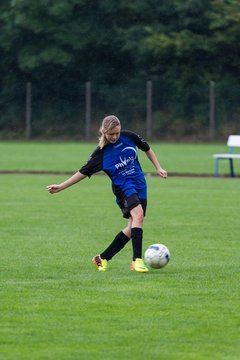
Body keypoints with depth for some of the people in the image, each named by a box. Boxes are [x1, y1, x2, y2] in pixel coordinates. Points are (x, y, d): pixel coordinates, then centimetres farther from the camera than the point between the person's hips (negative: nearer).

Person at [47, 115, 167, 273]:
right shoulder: (101, 153, -9)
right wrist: (60, 187, -5)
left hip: (140, 186, 5)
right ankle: (137, 260, -34)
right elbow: (84, 172, -1)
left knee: (133, 227, 2)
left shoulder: (129, 136, -2)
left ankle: (102, 258, 14)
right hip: (123, 187, -5)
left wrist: (159, 168, 11)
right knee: (138, 214, -30)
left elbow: (147, 149, 15)